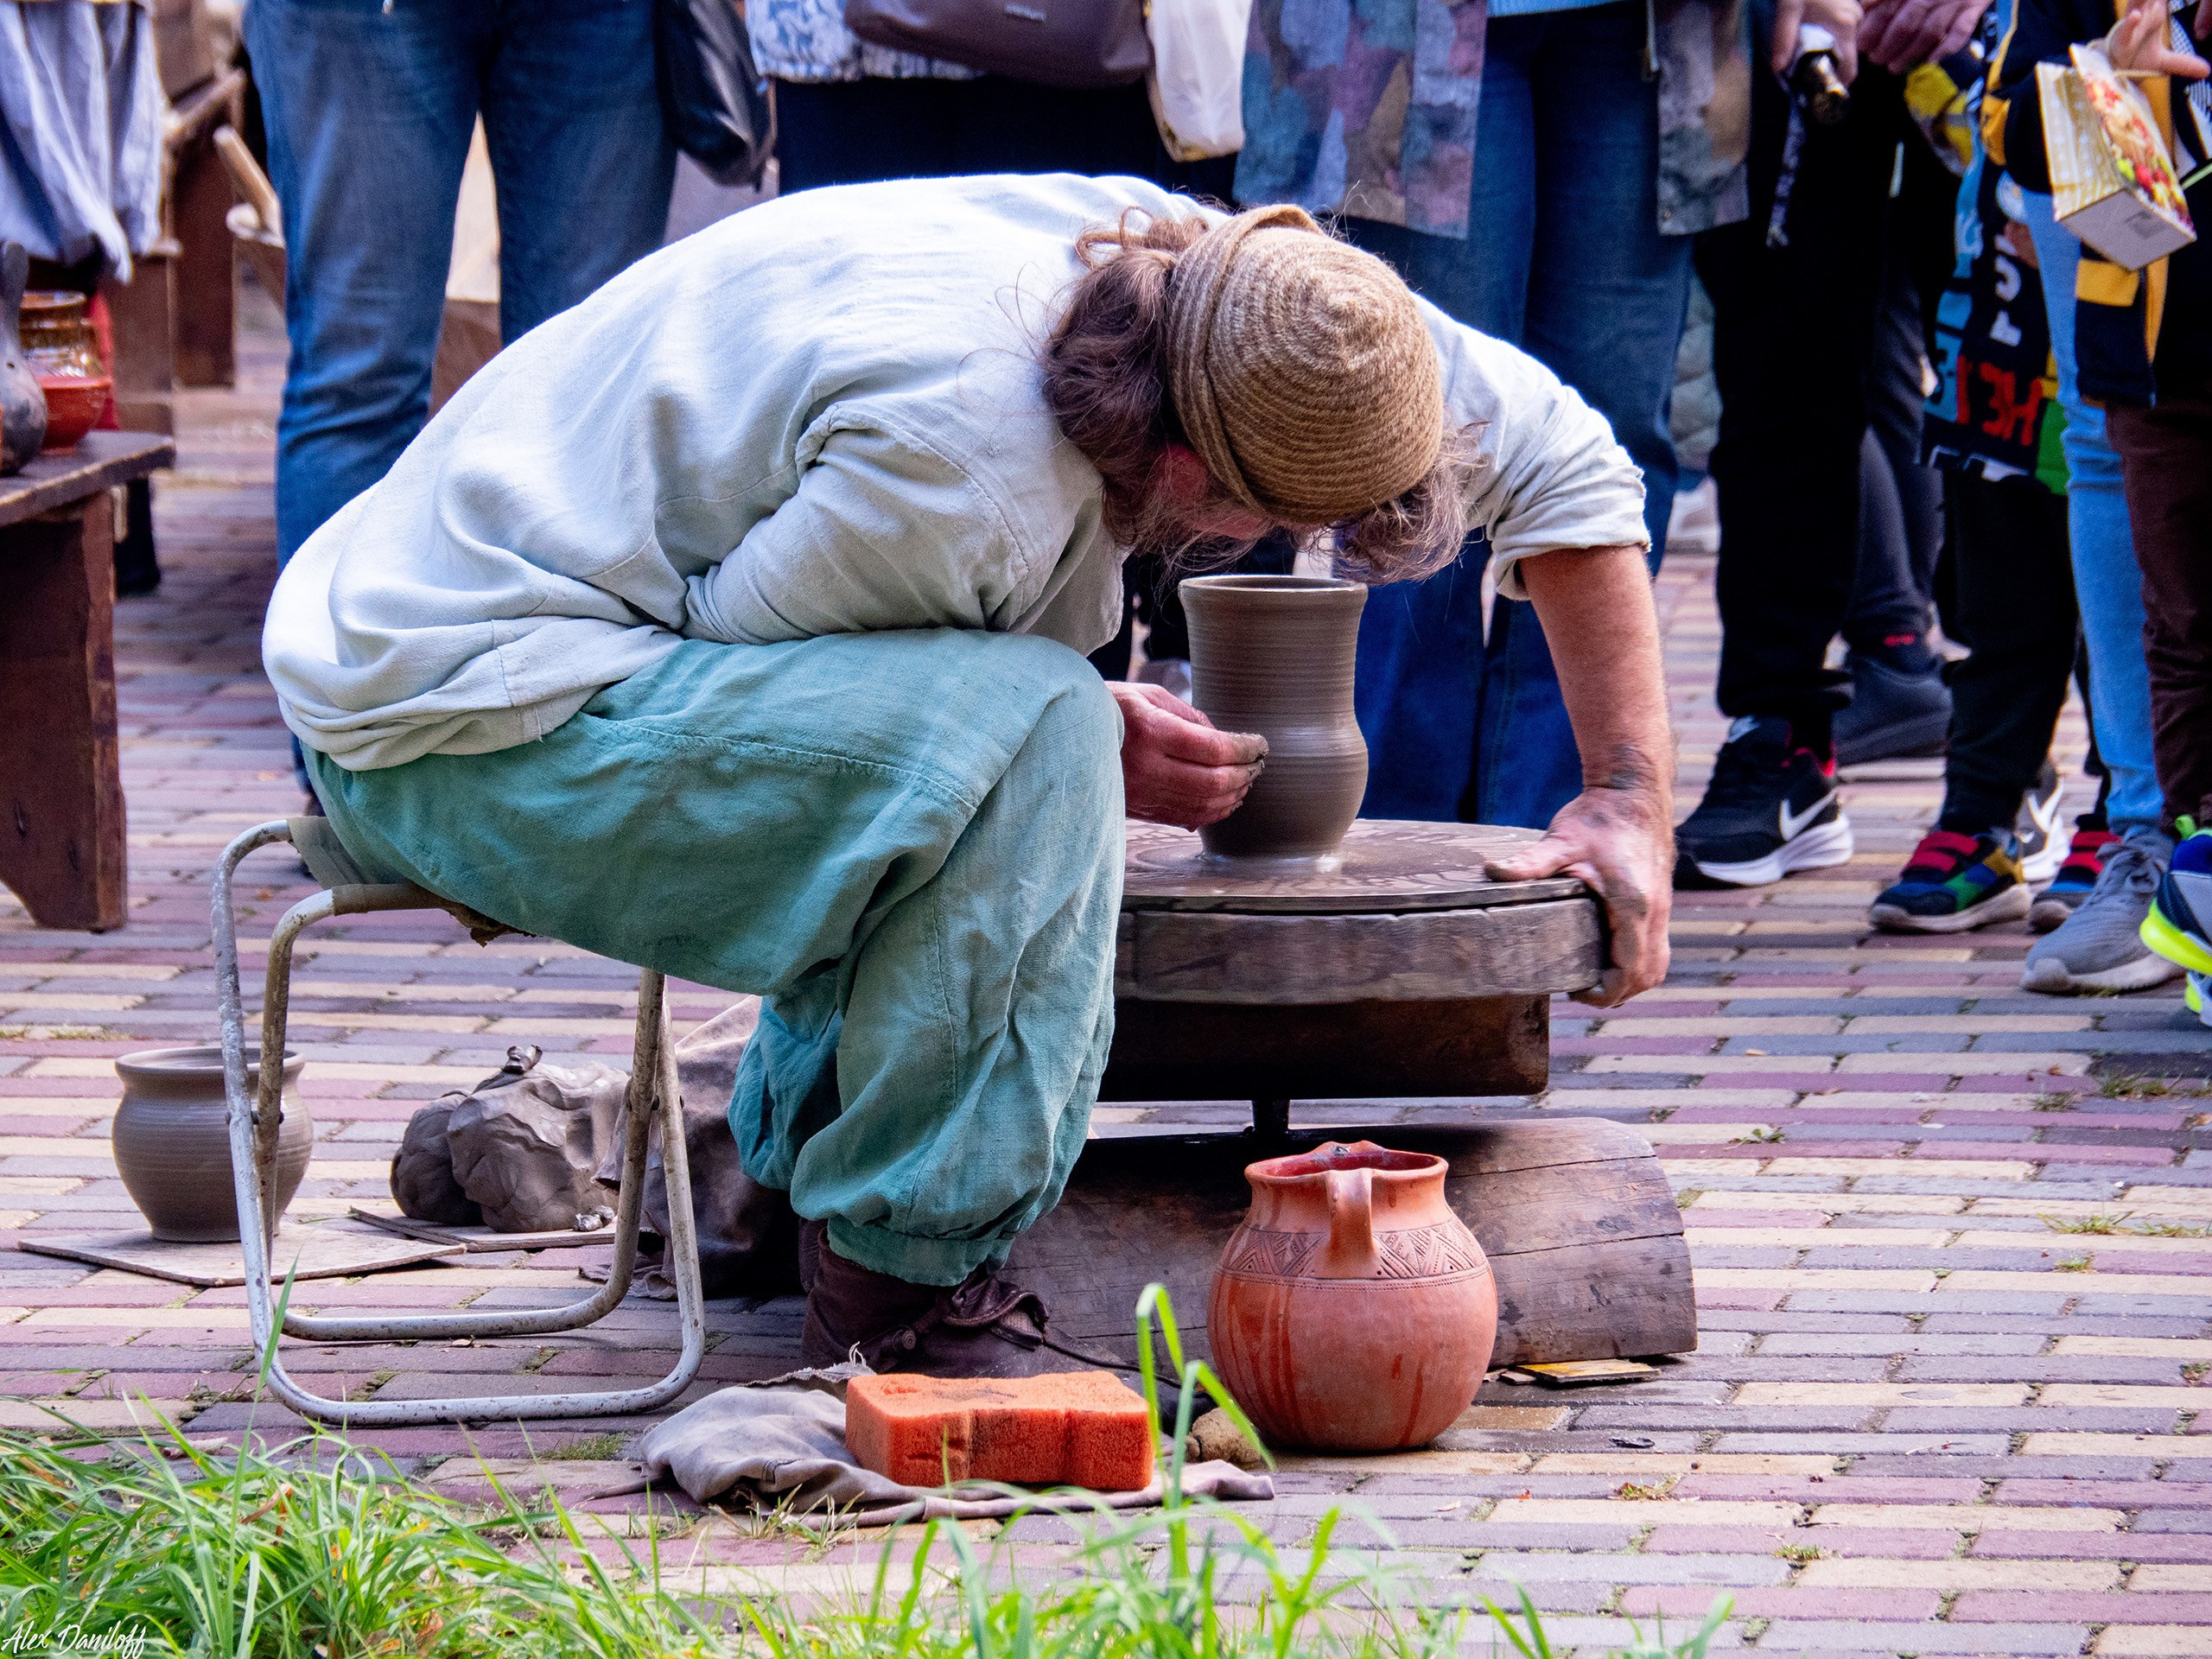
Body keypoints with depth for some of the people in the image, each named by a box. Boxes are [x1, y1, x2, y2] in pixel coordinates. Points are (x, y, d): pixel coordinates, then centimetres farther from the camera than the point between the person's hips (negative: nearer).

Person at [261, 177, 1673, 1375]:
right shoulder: (962, 454, -29)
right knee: (1027, 731, -25)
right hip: (469, 720, -10)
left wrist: (1632, 796, 8)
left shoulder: (1178, 272, -3)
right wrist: (1082, 751, -11)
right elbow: (731, 634, -14)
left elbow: (1557, 450, 8)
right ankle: (909, 1286, -15)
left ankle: (789, 1175, 22)